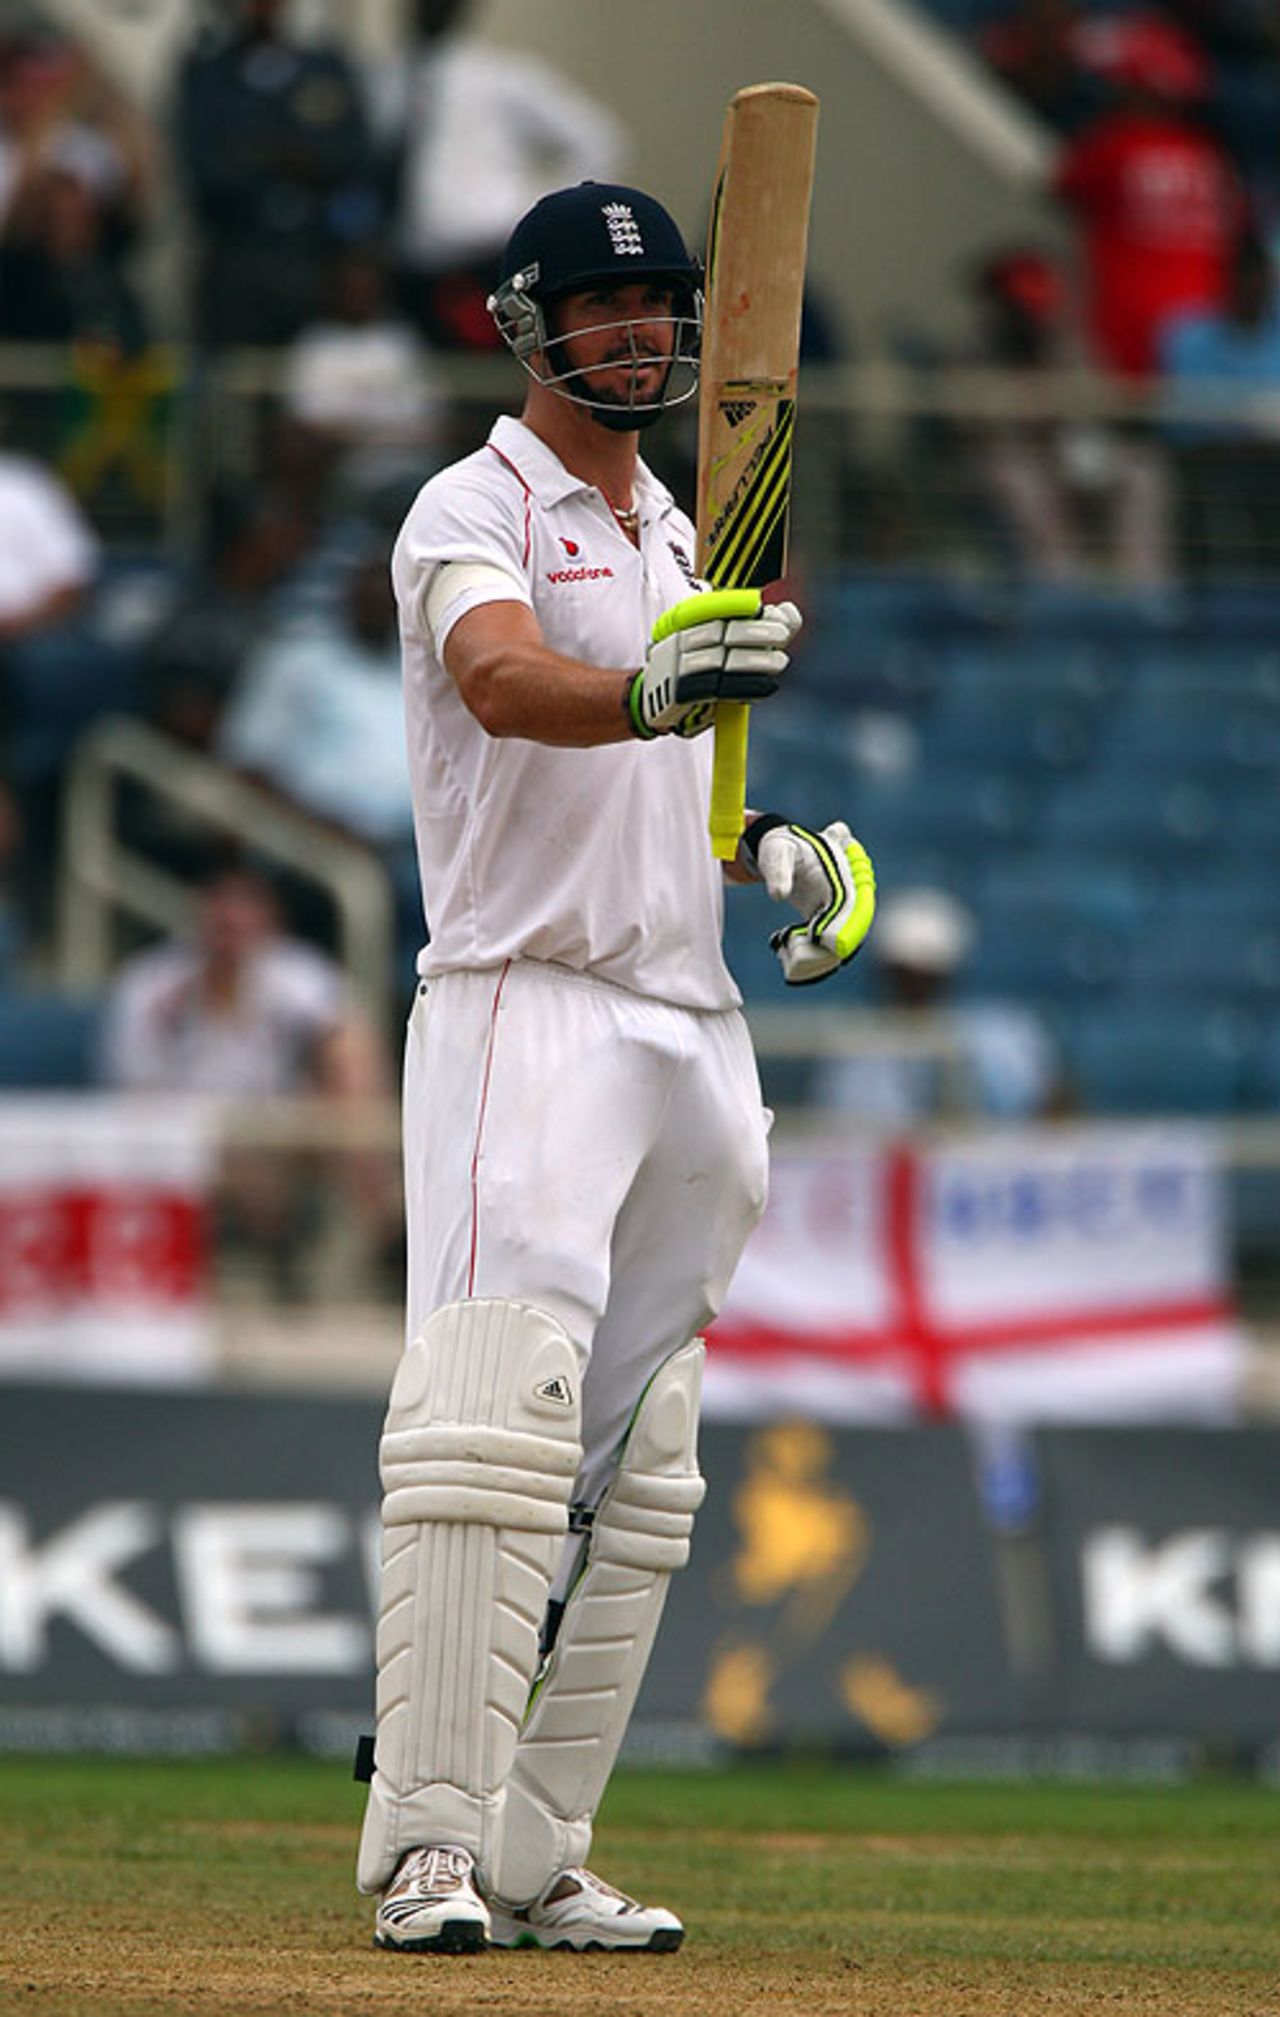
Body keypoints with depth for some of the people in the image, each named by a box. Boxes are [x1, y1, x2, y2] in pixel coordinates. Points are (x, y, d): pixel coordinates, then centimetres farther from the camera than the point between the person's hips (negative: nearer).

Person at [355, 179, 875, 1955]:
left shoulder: (671, 538, 20)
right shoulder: (475, 512, -5)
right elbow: (506, 684, -28)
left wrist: (770, 845, 10)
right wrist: (655, 689, -48)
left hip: (689, 1026, 8)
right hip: (523, 1003, -8)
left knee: (632, 1477, 7)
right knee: (495, 1425, -20)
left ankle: (539, 1860, 10)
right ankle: (432, 1848, -25)